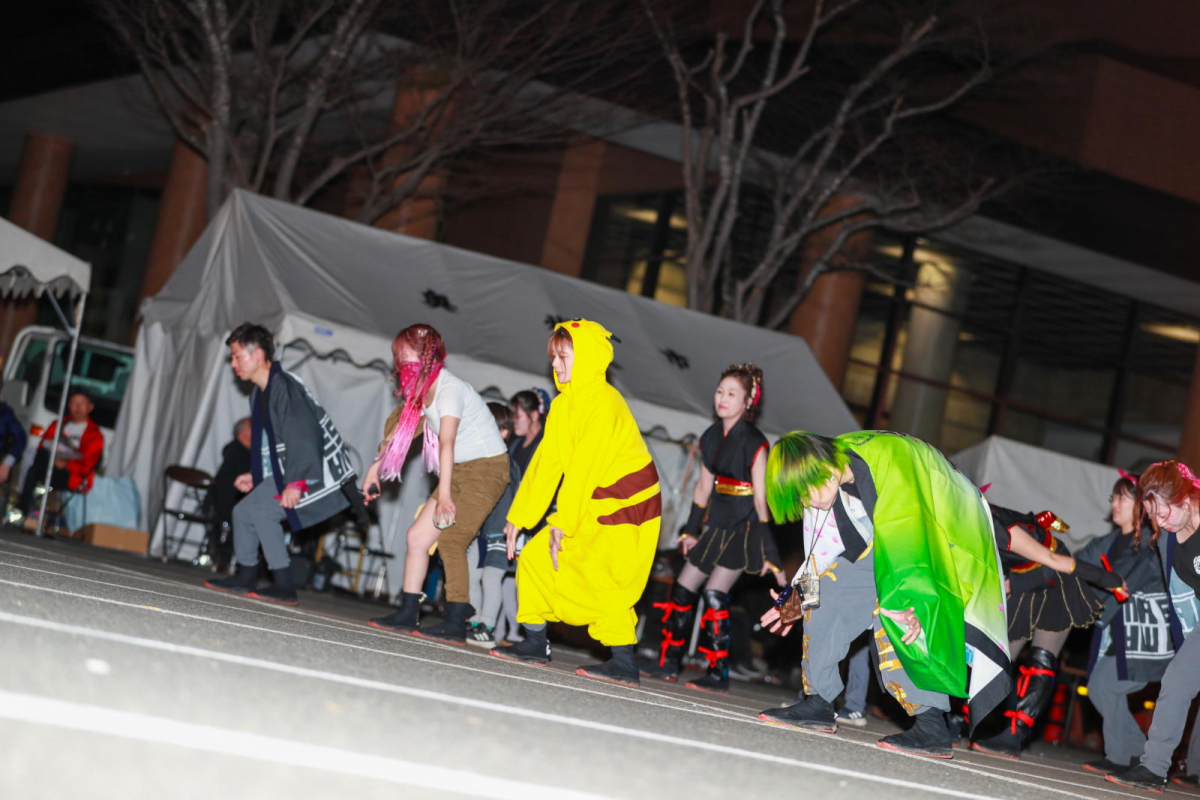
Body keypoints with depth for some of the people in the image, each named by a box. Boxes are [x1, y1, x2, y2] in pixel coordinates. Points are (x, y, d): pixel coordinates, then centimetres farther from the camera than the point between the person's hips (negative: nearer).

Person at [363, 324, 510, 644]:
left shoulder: (449, 388, -21)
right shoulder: (421, 390, 7)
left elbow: (447, 442, -32)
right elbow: (399, 432, 19)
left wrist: (444, 493, -40)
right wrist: (376, 467, 20)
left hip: (486, 467, -9)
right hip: (459, 471, 9)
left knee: (450, 540, -20)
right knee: (418, 534, 4)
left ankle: (455, 623, -18)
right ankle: (407, 613, 11)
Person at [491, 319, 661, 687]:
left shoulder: (602, 402, -21)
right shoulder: (563, 404, 7)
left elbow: (584, 468, -24)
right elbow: (546, 462, 9)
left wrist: (563, 524, -25)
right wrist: (519, 517, 7)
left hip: (625, 505, -9)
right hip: (591, 505, 9)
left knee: (602, 582, -14)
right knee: (534, 558, 6)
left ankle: (624, 664, -7)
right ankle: (535, 644, 14)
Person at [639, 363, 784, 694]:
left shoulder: (754, 443, -15)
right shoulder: (711, 437, 7)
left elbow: (761, 498, -16)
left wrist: (770, 553, -16)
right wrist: (691, 530, 22)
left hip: (744, 530, -8)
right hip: (717, 526, 8)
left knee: (714, 593, -16)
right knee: (683, 588, 7)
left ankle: (719, 674, -10)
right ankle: (669, 662, 19)